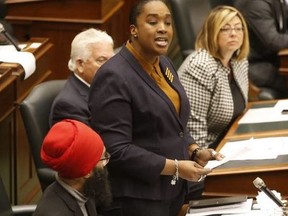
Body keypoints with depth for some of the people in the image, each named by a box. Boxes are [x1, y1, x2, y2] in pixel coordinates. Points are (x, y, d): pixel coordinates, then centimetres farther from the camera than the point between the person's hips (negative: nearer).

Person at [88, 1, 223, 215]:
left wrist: (194, 151, 2)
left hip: (171, 192, 8)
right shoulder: (113, 78, -17)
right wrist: (174, 167, -20)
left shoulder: (163, 64, 9)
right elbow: (116, 150, -22)